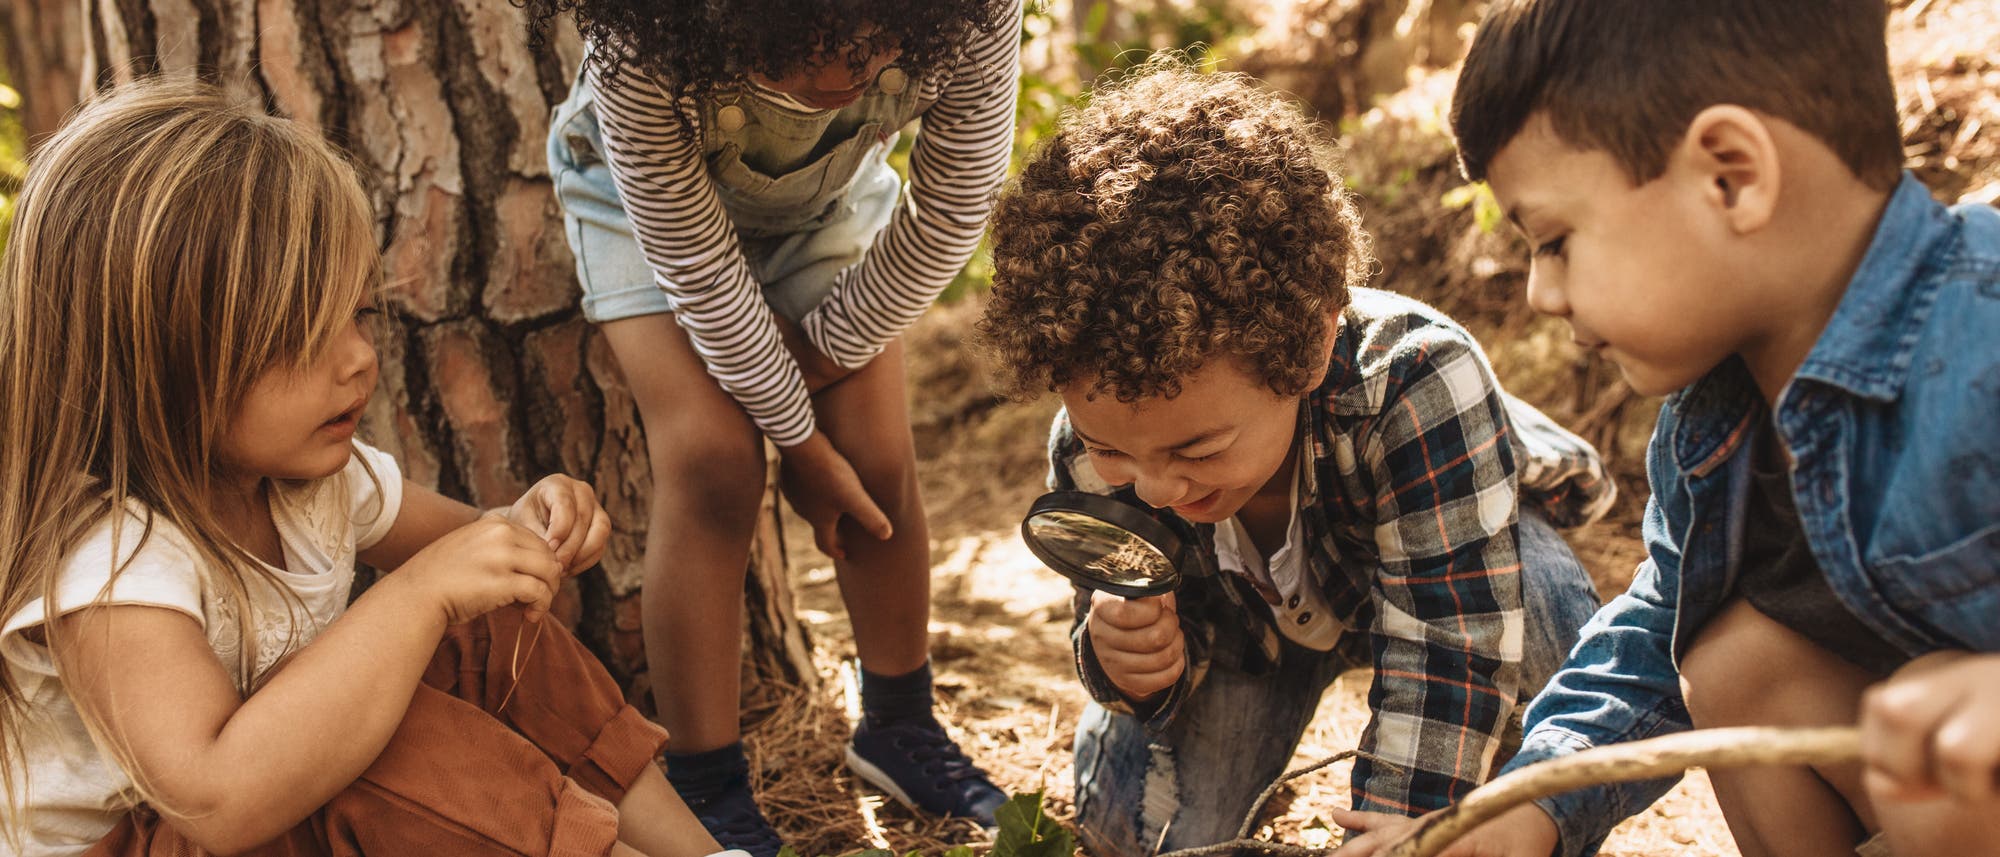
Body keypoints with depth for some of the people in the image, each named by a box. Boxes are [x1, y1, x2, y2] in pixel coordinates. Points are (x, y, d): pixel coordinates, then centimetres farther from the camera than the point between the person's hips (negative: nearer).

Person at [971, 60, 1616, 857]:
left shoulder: (1418, 383, -45)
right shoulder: (1091, 449, -31)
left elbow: (1454, 660, -42)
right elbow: (1176, 631, -15)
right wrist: (1123, 658, -40)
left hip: (1449, 549, -3)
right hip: (1255, 610, 3)